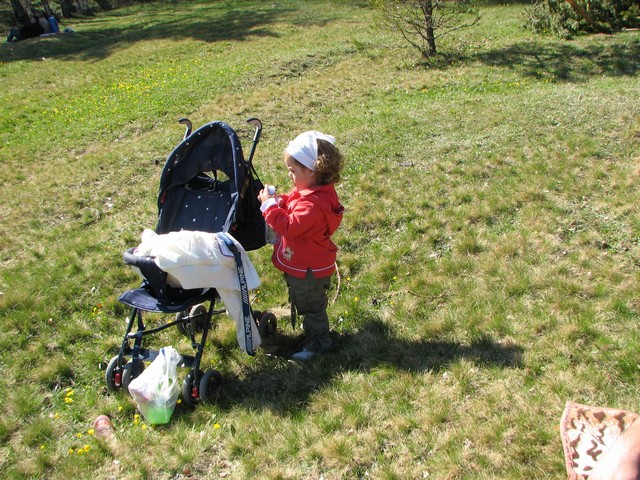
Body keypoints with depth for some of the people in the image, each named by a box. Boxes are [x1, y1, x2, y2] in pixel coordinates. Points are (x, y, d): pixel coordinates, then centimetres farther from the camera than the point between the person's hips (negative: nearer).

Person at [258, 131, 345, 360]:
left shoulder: (312, 204, -34)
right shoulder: (311, 190, 0)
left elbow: (290, 226, -35)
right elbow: (291, 208, 13)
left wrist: (270, 205, -28)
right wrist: (277, 199, -5)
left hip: (308, 270, -10)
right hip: (305, 263, 10)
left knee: (309, 303, 9)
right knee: (307, 301, 29)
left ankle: (318, 341, 27)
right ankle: (315, 327, 50)